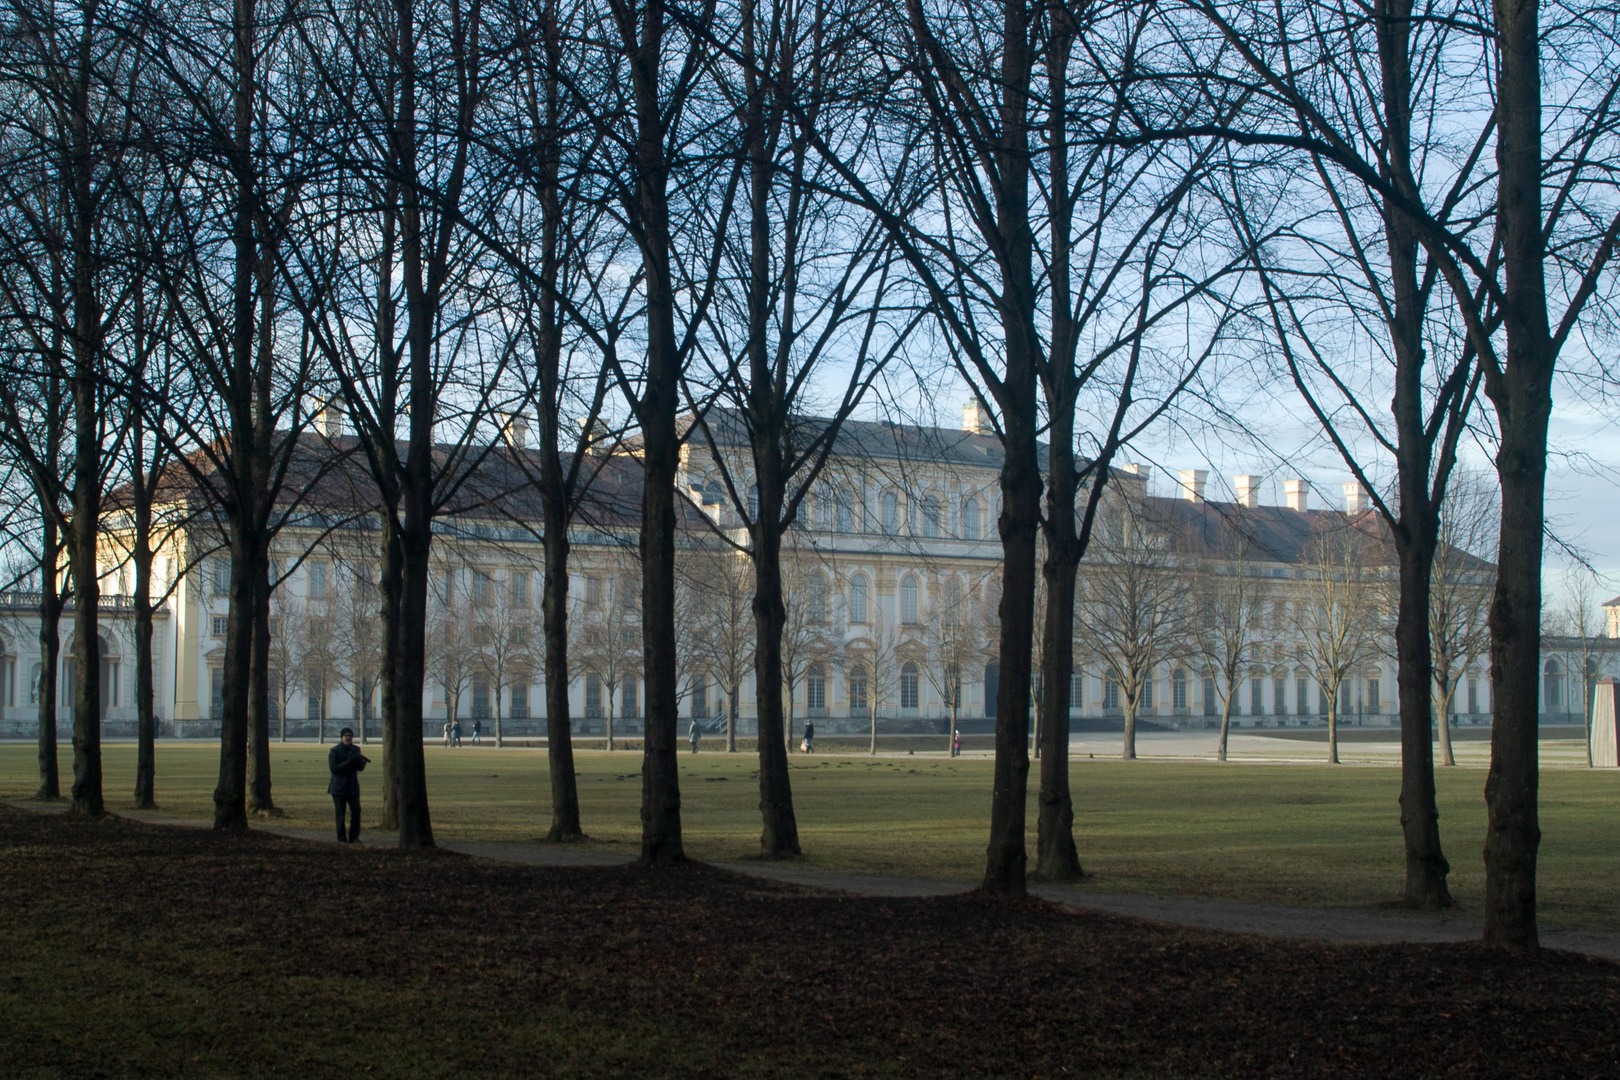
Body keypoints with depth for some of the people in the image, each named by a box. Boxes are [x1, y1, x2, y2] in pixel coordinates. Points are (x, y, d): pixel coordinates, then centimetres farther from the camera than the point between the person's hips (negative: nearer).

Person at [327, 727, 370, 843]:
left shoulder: (356, 750, 10)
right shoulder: (334, 751, -7)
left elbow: (360, 768, 11)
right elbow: (333, 768, -17)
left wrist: (362, 761, -12)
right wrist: (348, 762, -25)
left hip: (353, 787, 4)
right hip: (338, 788, -4)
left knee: (356, 811, -3)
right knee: (340, 814, -1)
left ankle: (354, 837, 6)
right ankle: (341, 838, 8)